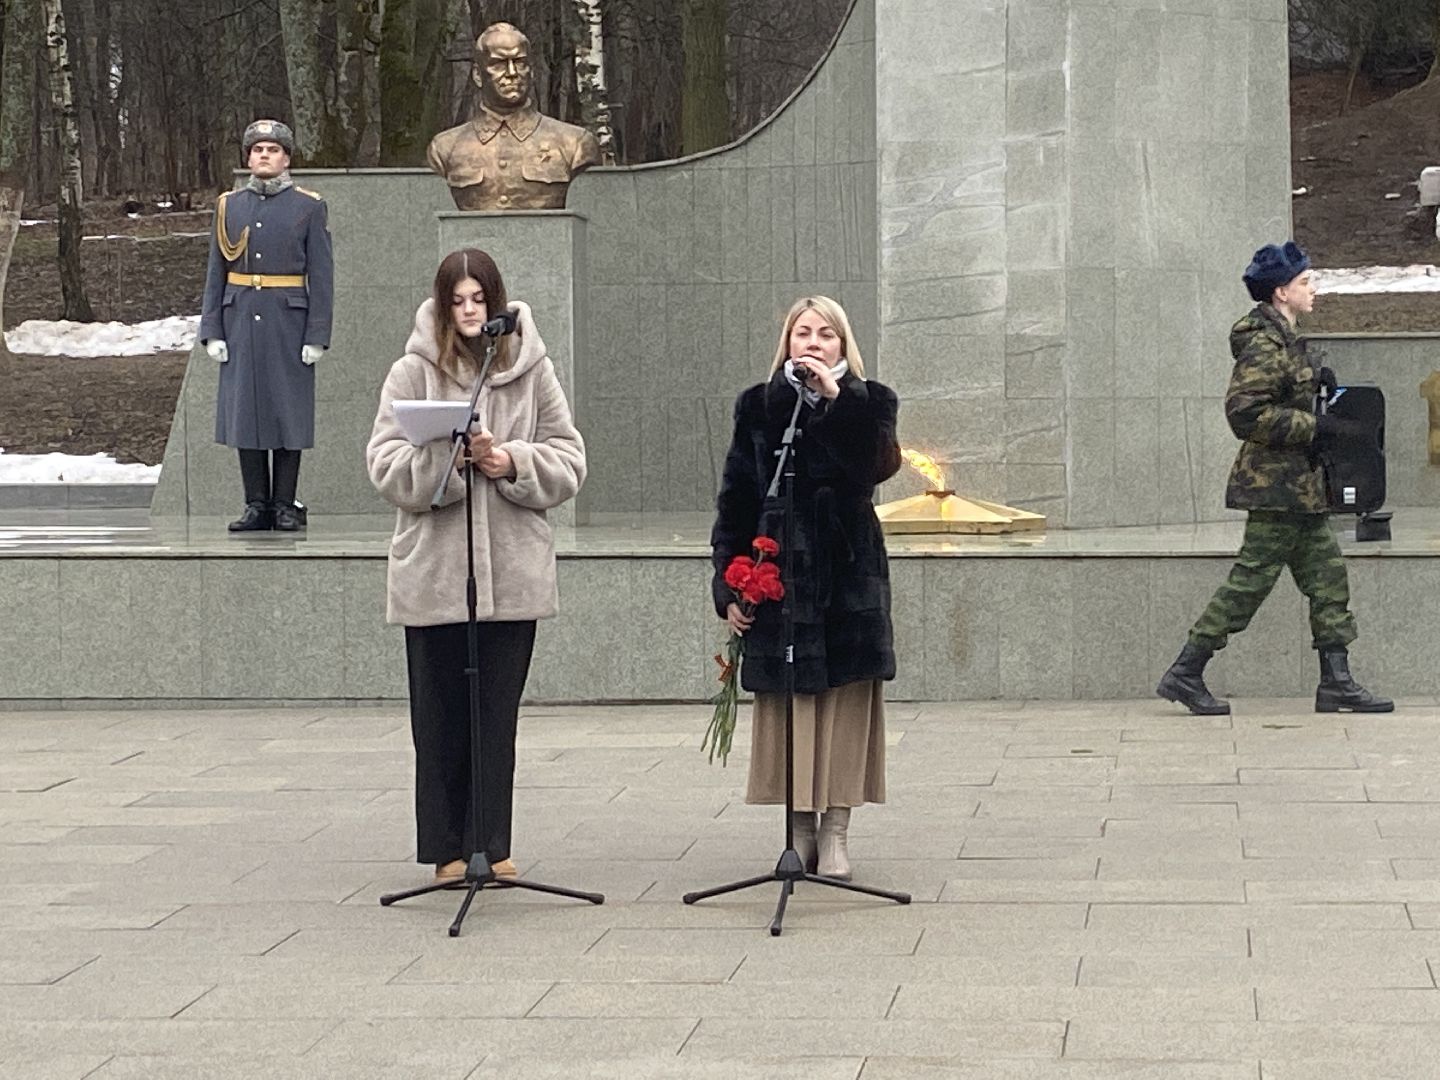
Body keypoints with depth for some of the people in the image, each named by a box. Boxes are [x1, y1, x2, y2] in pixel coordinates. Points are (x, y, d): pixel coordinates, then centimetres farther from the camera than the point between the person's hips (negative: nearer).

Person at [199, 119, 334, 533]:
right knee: (244, 410, 3)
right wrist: (212, 331, 1)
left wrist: (317, 336, -9)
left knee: (289, 412, 0)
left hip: (289, 324, -3)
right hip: (241, 322, 3)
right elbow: (216, 273, 9)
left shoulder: (309, 207, 0)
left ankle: (285, 506, 7)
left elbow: (321, 276, -2)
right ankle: (257, 504, 9)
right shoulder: (229, 206, 9)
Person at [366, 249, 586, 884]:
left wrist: (512, 462, -12)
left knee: (498, 714, 6)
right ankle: (448, 848, 12)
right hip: (433, 574, -1)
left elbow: (568, 461, 5)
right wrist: (449, 456, -18)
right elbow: (386, 466, -4)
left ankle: (491, 844, 14)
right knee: (441, 717, 5)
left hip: (514, 571, 1)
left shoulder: (531, 370, 6)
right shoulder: (414, 372, 1)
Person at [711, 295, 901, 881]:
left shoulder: (867, 403, 5)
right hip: (779, 575, 1)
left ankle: (834, 833, 6)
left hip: (850, 578, -1)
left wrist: (837, 399, -24)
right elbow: (734, 503, 8)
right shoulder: (759, 408, 8)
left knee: (846, 706, -1)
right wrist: (728, 587, 1)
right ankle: (801, 831, 8)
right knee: (789, 708, 0)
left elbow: (877, 465, -16)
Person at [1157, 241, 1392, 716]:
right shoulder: (1264, 346, -17)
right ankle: (1185, 674, 1)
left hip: (1299, 485, 10)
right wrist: (1317, 427, -22)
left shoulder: (1283, 340, 15)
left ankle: (1337, 683, 10)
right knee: (1251, 579, -5)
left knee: (1328, 576, 8)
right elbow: (1245, 413, -25)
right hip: (1277, 485, -10)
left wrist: (1312, 383, 11)